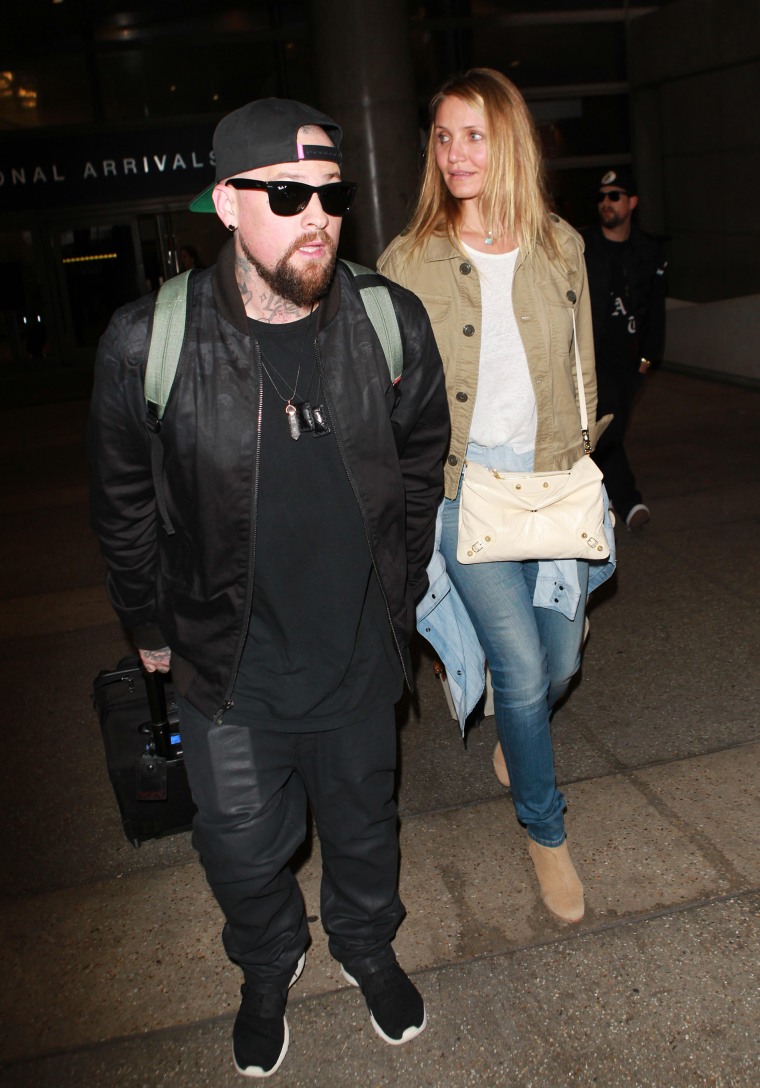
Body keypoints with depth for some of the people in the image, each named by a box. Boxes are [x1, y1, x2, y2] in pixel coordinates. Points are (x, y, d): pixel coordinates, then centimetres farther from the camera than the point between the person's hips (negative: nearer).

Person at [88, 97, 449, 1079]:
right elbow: (123, 504, -2)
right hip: (228, 675, -1)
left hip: (360, 664, 2)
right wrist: (152, 629, 7)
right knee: (243, 850, 19)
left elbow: (421, 465, 6)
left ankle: (367, 947, 56)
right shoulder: (149, 343, -17)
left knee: (364, 828, 23)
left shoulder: (393, 325, -10)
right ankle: (268, 967, 53)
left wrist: (397, 600, 11)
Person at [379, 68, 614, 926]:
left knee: (560, 660, 12)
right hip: (462, 489, -3)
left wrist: (581, 464, 9)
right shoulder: (407, 261, -3)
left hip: (551, 485, 4)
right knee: (522, 668, -5)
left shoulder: (560, 246, 5)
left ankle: (511, 731, 49)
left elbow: (581, 370, 12)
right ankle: (545, 831, 22)